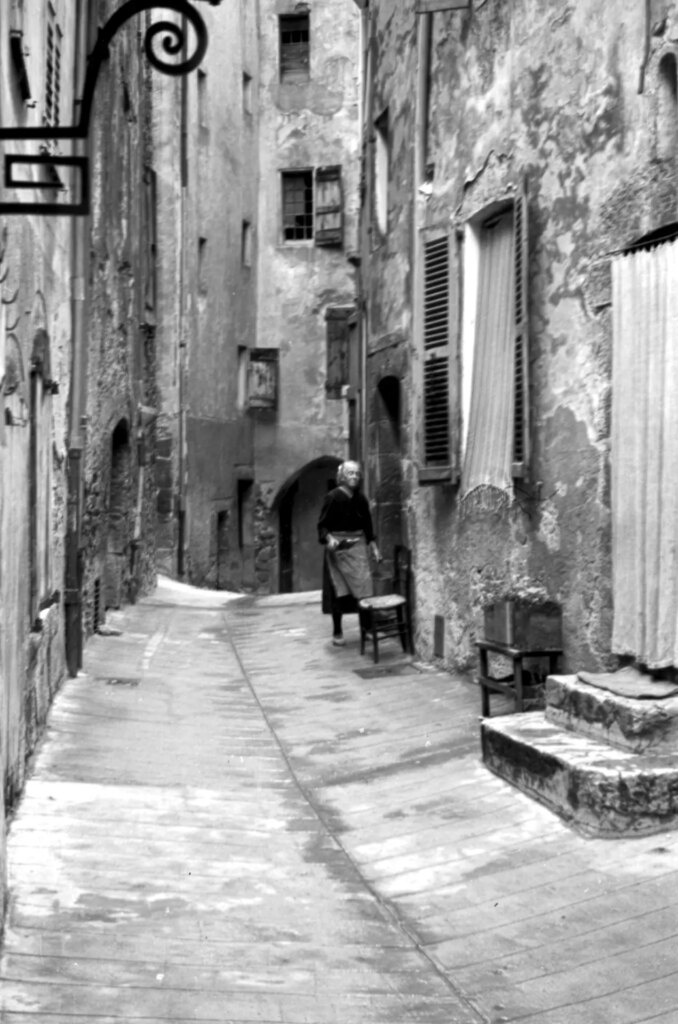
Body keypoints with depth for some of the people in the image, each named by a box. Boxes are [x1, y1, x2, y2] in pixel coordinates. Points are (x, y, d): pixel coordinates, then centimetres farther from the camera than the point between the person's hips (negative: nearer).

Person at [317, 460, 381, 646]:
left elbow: (367, 525, 15)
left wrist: (374, 547, 11)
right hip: (338, 547, -4)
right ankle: (337, 632, 10)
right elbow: (322, 525, -7)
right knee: (339, 592, -1)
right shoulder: (332, 497, -8)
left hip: (358, 547, 4)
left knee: (364, 589, -1)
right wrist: (329, 539, -25)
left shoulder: (361, 499, 7)